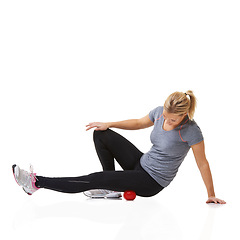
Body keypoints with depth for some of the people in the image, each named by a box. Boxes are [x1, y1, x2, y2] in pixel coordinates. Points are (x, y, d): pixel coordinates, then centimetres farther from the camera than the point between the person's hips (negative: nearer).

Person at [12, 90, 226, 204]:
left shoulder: (191, 131, -25)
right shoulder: (160, 112, -7)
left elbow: (203, 163, -15)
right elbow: (139, 123, 11)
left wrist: (211, 195, -8)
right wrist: (109, 124, 1)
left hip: (151, 182, -7)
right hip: (142, 163, 7)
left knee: (97, 179, -18)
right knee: (101, 134, -3)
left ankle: (37, 182, -14)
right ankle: (112, 187, 5)